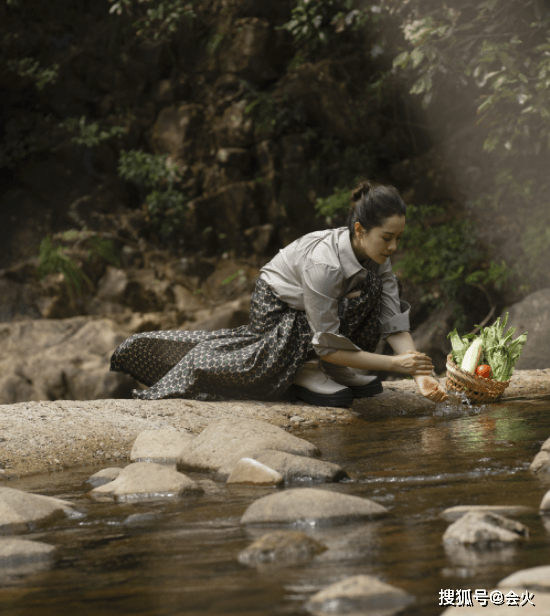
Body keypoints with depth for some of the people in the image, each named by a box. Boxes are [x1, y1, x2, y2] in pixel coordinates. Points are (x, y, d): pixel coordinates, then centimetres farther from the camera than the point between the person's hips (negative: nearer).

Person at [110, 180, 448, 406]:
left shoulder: (377, 256, -17)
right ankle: (305, 373, 0)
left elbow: (395, 323, -17)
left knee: (379, 288, -14)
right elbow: (327, 346, -32)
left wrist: (421, 374, -31)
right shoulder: (324, 263, -37)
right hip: (277, 306, -6)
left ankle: (339, 369, -5)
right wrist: (394, 363, -34)